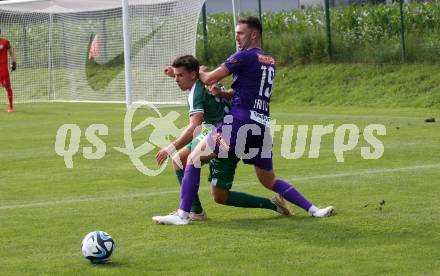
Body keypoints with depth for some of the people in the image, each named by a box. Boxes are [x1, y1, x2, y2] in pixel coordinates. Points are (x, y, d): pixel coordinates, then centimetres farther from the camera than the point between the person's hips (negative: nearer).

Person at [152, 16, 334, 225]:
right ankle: (312, 209, 11)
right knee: (270, 181, 21)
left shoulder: (245, 57, -4)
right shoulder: (270, 61, 19)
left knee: (194, 159, 1)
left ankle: (182, 214, -6)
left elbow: (208, 79, -3)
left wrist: (199, 73, 19)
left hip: (240, 123, -7)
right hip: (262, 127, 8)